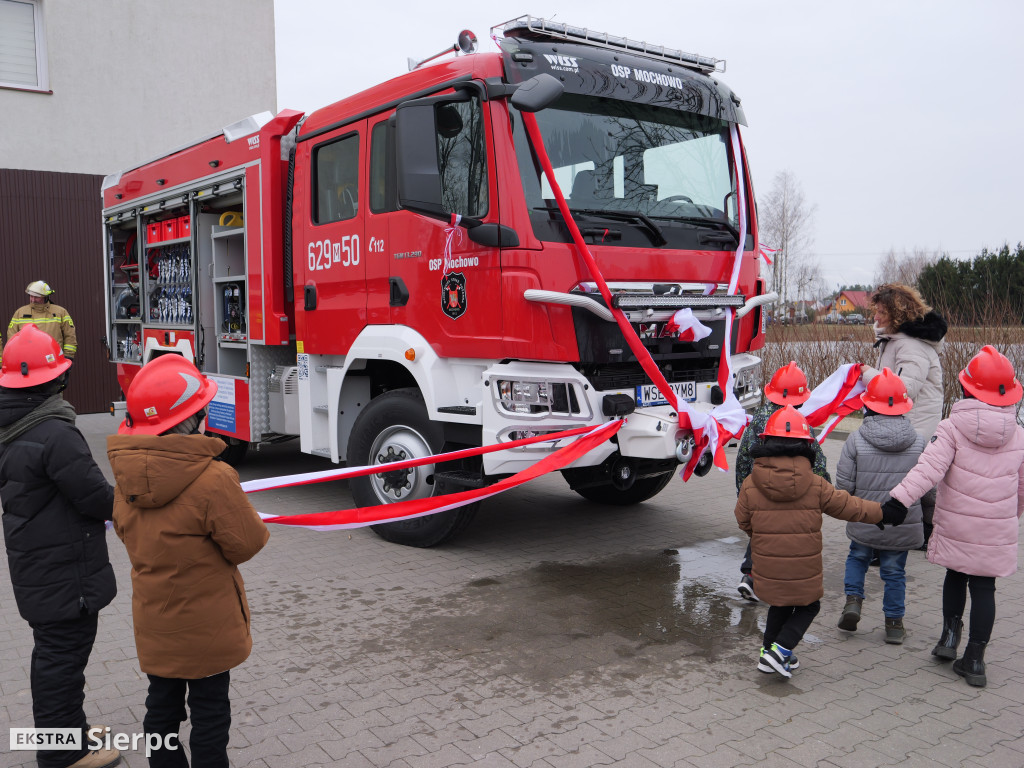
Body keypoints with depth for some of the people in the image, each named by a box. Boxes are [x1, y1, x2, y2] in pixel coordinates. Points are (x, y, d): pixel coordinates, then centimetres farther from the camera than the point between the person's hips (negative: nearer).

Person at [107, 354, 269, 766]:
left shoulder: (126, 476, -6)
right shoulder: (214, 479, -27)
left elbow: (126, 530, 8)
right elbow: (246, 544, -19)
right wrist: (247, 515, 1)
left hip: (153, 621, 6)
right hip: (205, 626, -6)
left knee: (162, 706, 21)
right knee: (209, 712, 11)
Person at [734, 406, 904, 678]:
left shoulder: (750, 486, -9)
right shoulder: (815, 486, -10)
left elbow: (744, 522, 2)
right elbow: (848, 507, 0)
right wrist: (883, 512, 14)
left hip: (768, 571, 2)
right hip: (804, 573, -2)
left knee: (780, 606, 25)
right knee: (808, 607, 20)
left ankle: (769, 650, 27)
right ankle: (781, 649, 6)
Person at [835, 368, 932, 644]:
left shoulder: (855, 440, -13)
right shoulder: (918, 443, -7)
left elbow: (843, 485, -12)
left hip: (865, 521, -1)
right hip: (903, 523, 1)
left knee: (857, 558, 24)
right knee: (894, 572, 14)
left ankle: (853, 599, 8)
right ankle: (894, 624, 21)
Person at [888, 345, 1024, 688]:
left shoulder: (952, 427, -11)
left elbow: (929, 469, -25)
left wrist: (899, 498, -29)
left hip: (955, 526, -2)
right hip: (996, 531, 2)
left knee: (956, 576, 23)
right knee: (984, 588, 8)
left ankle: (950, 633, 19)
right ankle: (974, 659, 12)